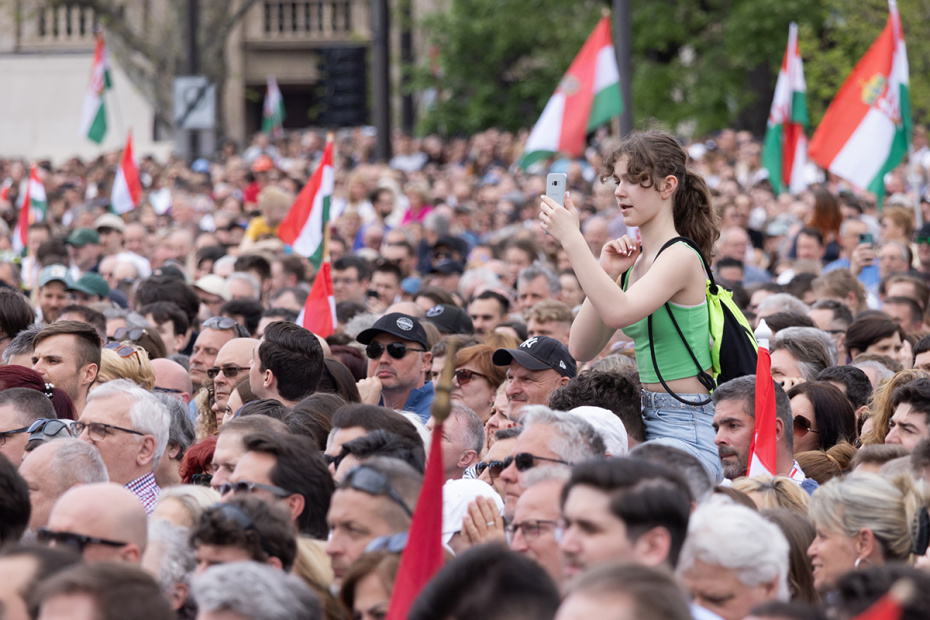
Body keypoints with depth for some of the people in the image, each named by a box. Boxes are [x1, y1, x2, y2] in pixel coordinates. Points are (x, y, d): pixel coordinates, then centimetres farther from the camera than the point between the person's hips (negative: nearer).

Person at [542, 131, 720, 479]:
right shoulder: (633, 261, 14)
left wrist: (572, 239, -27)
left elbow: (619, 312, -29)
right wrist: (606, 273, 0)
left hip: (684, 432, -8)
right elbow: (581, 348, 9)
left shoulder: (681, 258, -11)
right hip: (646, 422, 8)